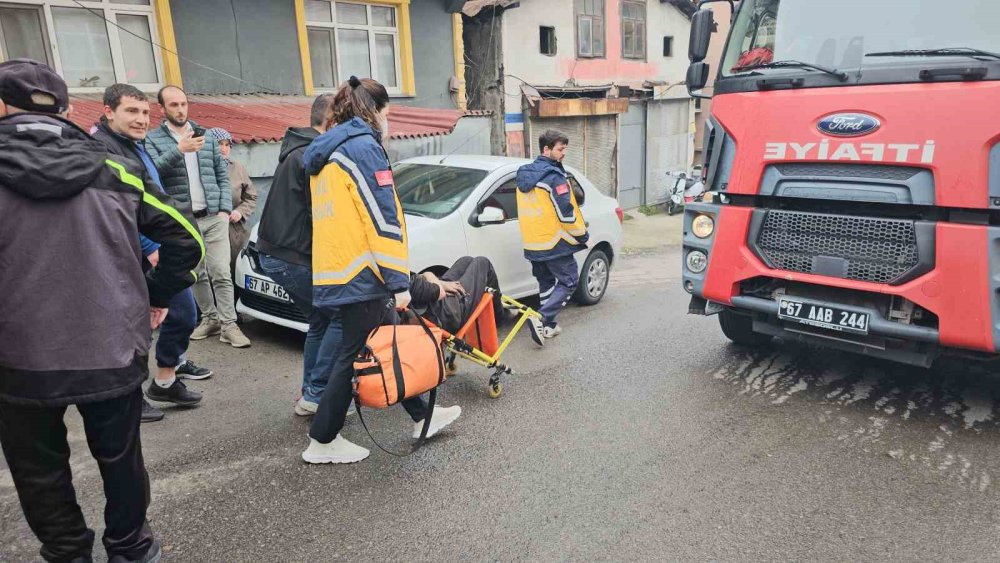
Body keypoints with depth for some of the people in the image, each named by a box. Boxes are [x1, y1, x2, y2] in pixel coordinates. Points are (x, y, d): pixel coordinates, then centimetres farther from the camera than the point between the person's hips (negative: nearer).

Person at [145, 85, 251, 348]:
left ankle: (228, 324, 1)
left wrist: (225, 208, 2)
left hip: (214, 217, 1)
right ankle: (209, 317, 24)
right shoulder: (153, 139, 2)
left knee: (221, 273, -3)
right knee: (196, 274, 9)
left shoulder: (206, 136, 11)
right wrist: (179, 150, -26)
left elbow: (222, 175, 12)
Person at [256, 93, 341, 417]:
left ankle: (311, 393, 22)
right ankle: (316, 395, -2)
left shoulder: (297, 151, 17)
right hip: (294, 258, -10)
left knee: (321, 320, 17)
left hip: (276, 254, 10)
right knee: (343, 316, -6)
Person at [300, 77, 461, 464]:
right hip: (360, 273, -10)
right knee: (355, 355, 0)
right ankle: (322, 441, 10)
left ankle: (422, 416, 25)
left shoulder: (325, 152, 18)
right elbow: (382, 218, -18)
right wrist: (399, 282, -18)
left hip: (334, 271, 10)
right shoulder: (364, 146, -11)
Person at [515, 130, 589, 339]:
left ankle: (549, 326, 22)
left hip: (533, 243, 8)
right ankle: (542, 318, -11)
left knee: (545, 282, 19)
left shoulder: (524, 174, 12)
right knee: (569, 281, 2)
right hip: (554, 242, -8)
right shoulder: (553, 176, -15)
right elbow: (565, 212, -18)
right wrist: (582, 234, -6)